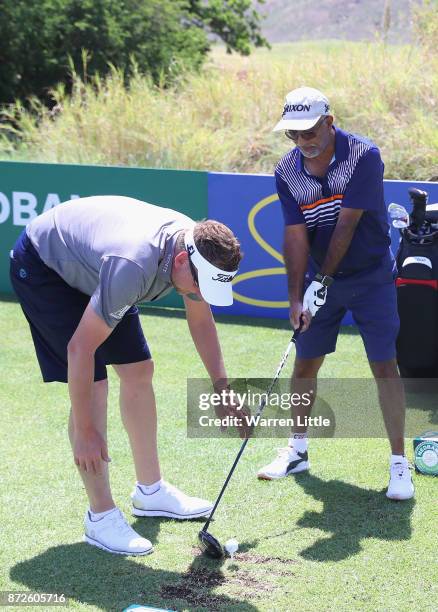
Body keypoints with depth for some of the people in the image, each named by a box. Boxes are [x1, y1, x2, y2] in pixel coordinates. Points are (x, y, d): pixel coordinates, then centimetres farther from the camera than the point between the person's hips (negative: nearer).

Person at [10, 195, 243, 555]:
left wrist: (221, 385, -5)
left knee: (139, 371, 7)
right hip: (42, 266, -8)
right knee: (93, 385, -15)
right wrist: (85, 431, -31)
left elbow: (201, 320, 2)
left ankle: (151, 491, 22)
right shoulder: (133, 265, -43)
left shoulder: (199, 247, -18)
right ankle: (101, 518, -5)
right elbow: (80, 348, -37)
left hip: (89, 266, 8)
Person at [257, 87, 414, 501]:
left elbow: (347, 224, -21)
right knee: (305, 363, 8)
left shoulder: (363, 155, -19)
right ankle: (297, 451, 25)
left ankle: (399, 463, 1)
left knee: (384, 366, -7)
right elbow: (295, 236, -9)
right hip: (321, 278, 4)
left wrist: (323, 280, -20)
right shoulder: (287, 172, -7)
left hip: (370, 276, -4)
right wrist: (296, 296, -17)